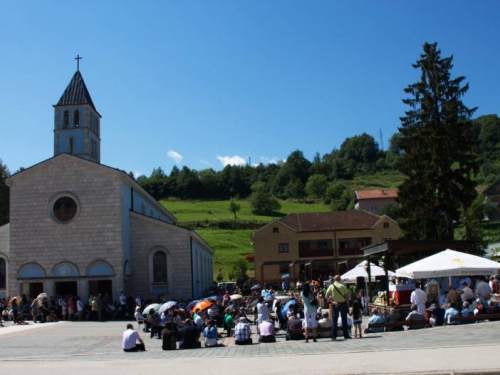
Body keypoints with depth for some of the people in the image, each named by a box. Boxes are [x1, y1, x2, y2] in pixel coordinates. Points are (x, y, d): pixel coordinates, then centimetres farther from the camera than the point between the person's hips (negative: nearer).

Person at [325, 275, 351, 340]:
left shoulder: (331, 286, -1)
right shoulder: (343, 286, -5)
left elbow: (326, 296, -7)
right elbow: (347, 295, -9)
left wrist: (332, 302, -8)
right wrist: (345, 300, 6)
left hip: (335, 305, 1)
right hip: (343, 303, -1)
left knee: (335, 320, 5)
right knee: (344, 319, 7)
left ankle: (334, 336, 2)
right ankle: (346, 335, 10)